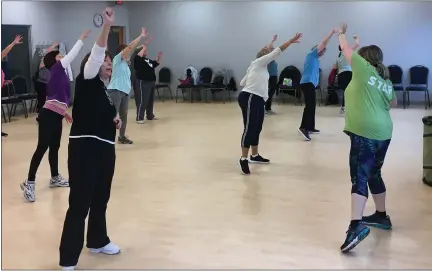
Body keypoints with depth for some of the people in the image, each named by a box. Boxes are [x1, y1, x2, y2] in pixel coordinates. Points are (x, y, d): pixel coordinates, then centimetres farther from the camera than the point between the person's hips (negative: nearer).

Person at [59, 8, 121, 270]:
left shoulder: (105, 89, 16)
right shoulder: (86, 82, -5)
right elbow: (96, 54, -20)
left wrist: (116, 119, 9)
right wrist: (107, 24, -30)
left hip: (105, 148, 8)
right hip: (85, 147, -8)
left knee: (101, 200, 18)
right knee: (79, 204, -8)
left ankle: (98, 241, 38)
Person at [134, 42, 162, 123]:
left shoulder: (148, 60, 20)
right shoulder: (138, 60, -6)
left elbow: (156, 64, 28)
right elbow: (138, 56, -28)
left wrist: (159, 57, 13)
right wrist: (143, 48, -19)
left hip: (151, 82, 9)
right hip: (143, 82, -9)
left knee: (151, 100, 15)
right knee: (142, 101, -11)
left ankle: (150, 116, 27)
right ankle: (139, 118, -8)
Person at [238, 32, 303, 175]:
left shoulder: (261, 67, 24)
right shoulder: (258, 62, -2)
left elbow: (242, 83, 23)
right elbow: (277, 51, -8)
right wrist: (291, 41, -6)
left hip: (258, 99, 11)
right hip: (249, 98, -11)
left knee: (257, 128, 14)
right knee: (249, 128, -13)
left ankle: (255, 156, 25)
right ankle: (243, 159, -12)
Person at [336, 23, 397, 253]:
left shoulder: (363, 69, -3)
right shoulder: (386, 80, 15)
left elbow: (346, 49, 11)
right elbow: (393, 103, 31)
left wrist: (341, 33, 28)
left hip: (364, 133, -8)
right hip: (383, 134, 8)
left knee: (359, 179, -14)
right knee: (374, 175, 22)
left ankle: (356, 225, -26)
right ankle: (381, 216, 35)